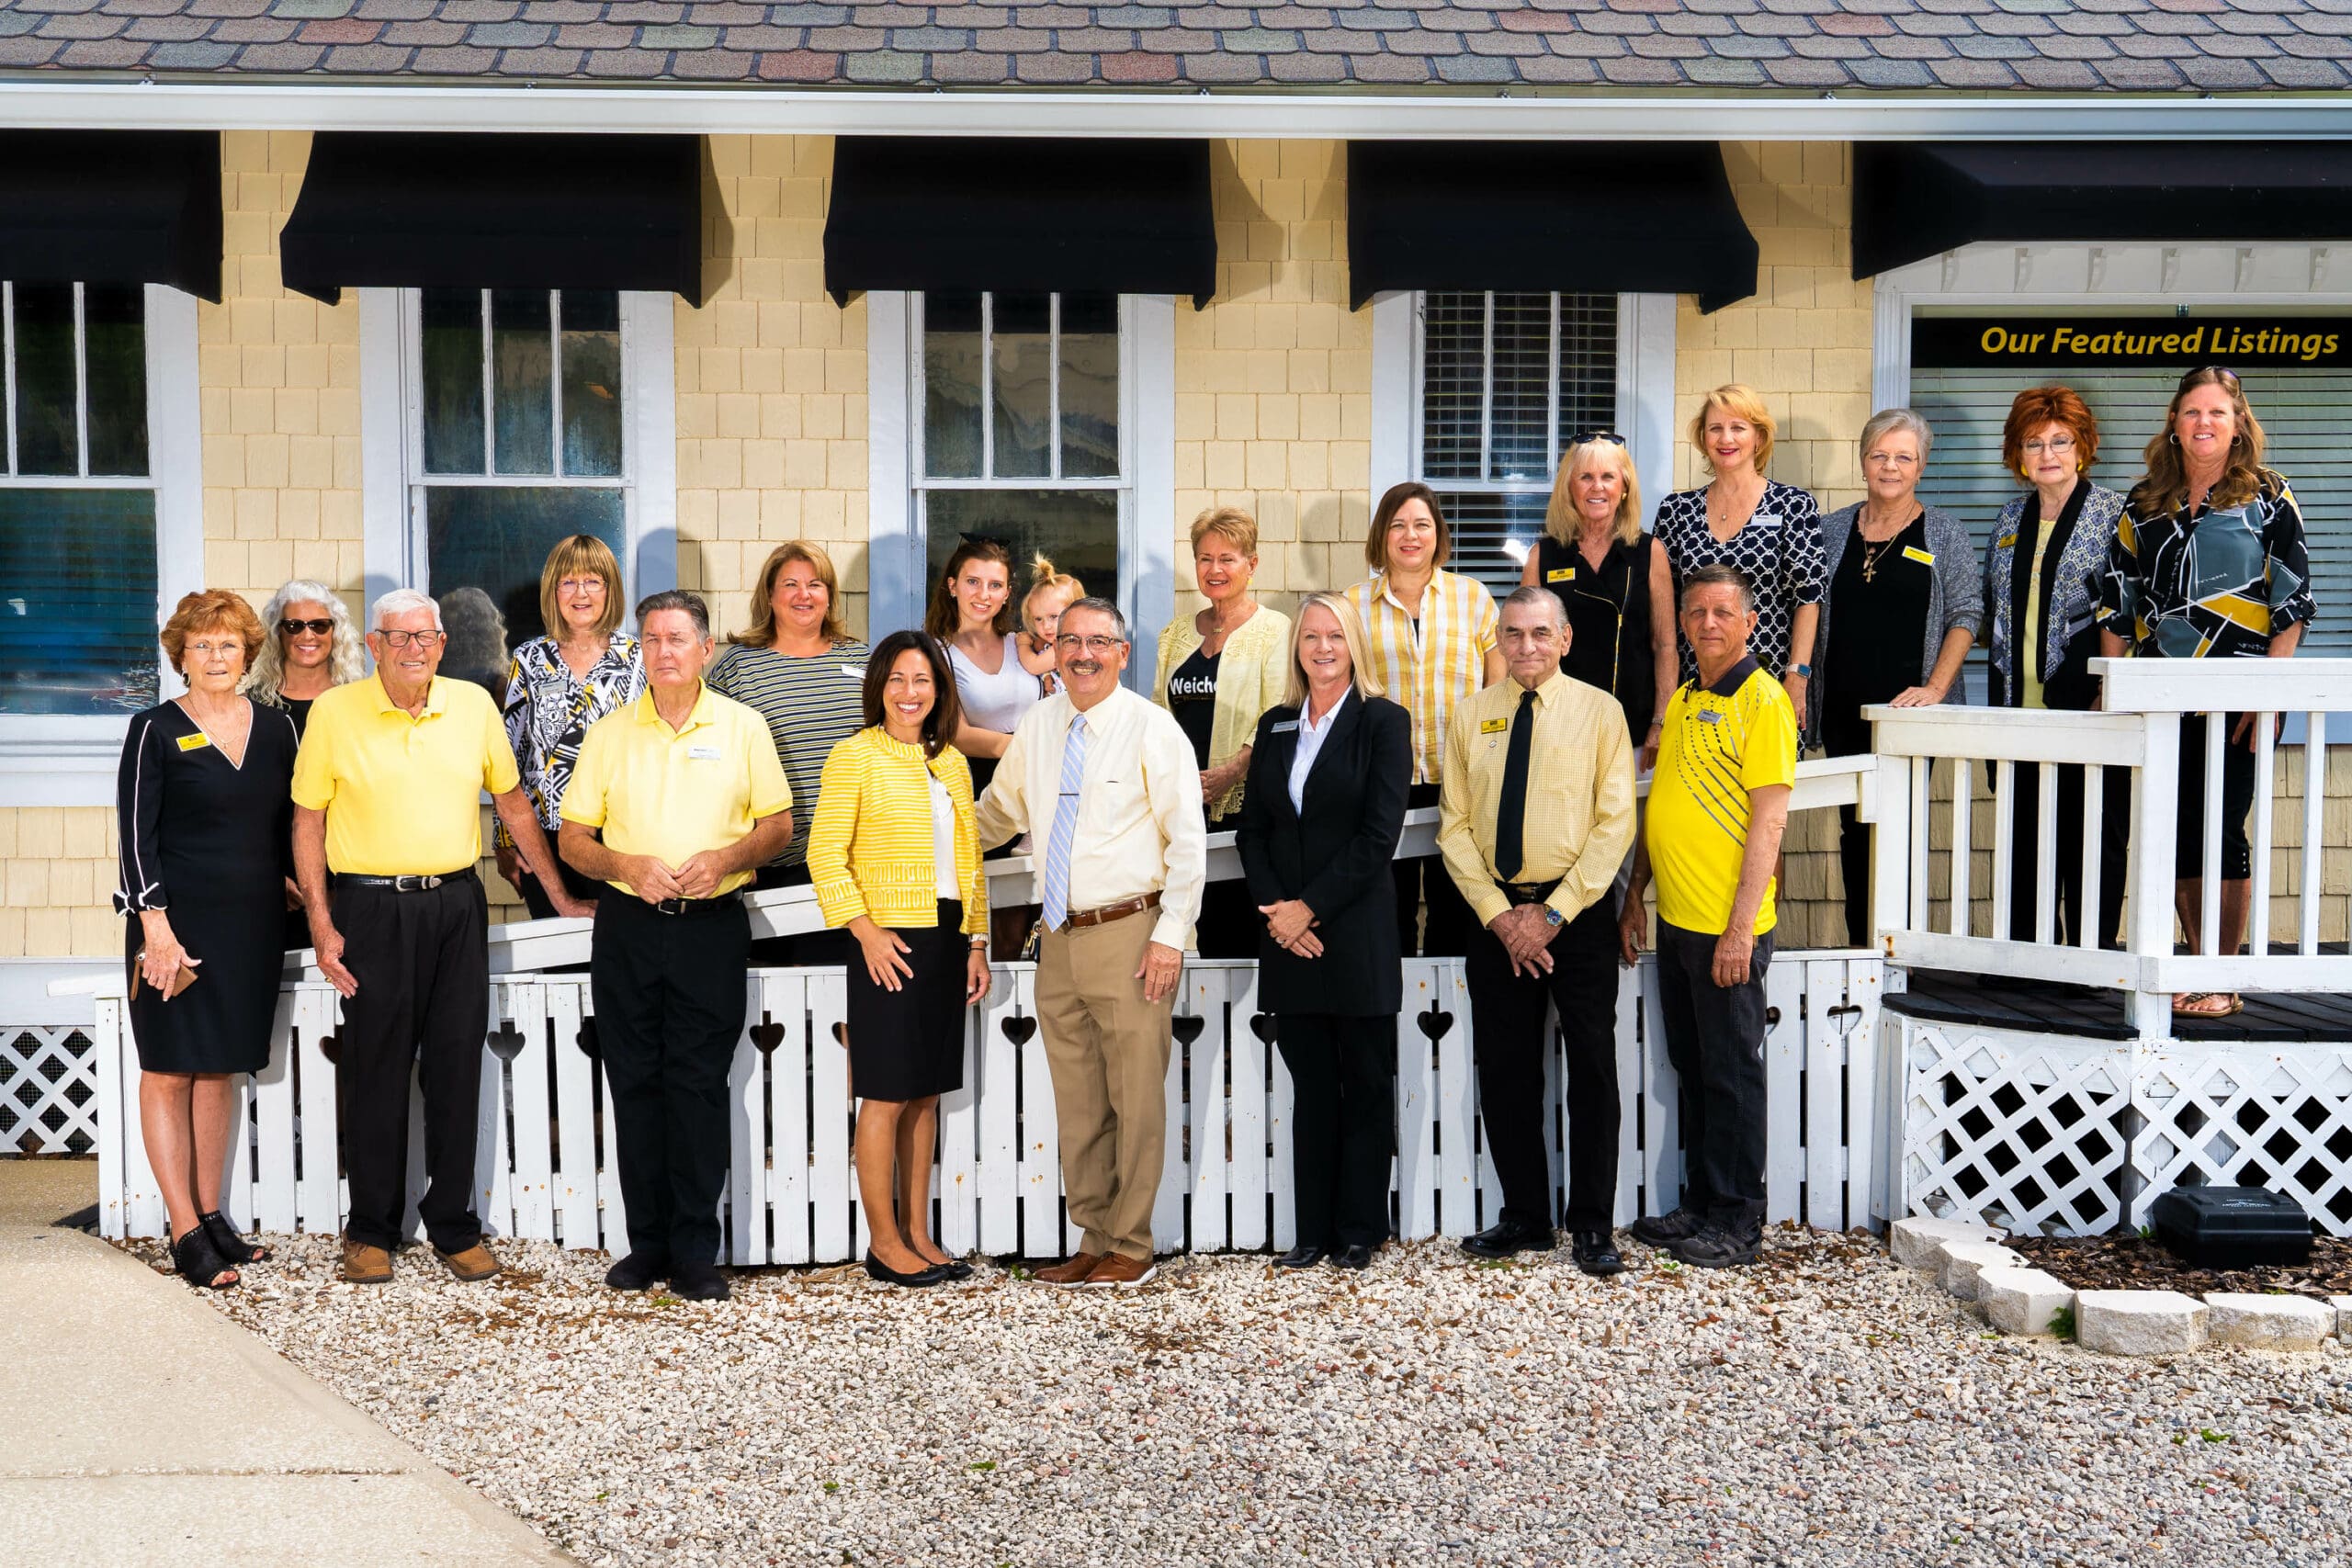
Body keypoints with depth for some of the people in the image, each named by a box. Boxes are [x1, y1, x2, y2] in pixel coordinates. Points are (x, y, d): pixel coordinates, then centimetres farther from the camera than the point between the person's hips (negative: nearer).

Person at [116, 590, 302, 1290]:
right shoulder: (156, 730, -5)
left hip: (251, 922, 4)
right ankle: (185, 1233, 3)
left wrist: (298, 901, 8)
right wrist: (155, 924, -15)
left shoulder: (275, 727, 7)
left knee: (221, 1070, 11)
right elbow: (136, 834, -8)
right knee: (170, 1070, 0)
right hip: (178, 923, -4)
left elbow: (290, 823, 13)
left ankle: (211, 1214, 19)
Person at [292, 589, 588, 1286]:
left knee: (457, 1068, 5)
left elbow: (512, 802, 15)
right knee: (375, 1071, 3)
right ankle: (371, 1230, 16)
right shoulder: (334, 712, -2)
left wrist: (558, 892, 17)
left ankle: (454, 1225, 16)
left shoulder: (474, 704, 6)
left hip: (456, 904, 3)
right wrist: (321, 924, -5)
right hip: (371, 907, -2)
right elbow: (308, 820, 1)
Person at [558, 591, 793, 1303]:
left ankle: (695, 1254, 4)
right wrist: (626, 866, -11)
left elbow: (778, 824, 6)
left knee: (699, 1089, -3)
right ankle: (647, 1244, 15)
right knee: (635, 1086, 5)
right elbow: (572, 839, 8)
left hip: (711, 928, -2)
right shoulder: (608, 734, 7)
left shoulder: (743, 726, 4)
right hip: (628, 928, 2)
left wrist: (726, 858, -12)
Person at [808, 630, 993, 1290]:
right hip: (891, 943, -6)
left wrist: (976, 944, 12)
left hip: (946, 942, 6)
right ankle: (884, 1241, 8)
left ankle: (918, 1233, 19)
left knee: (925, 1092, 11)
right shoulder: (855, 755, -4)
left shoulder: (952, 763, 14)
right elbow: (825, 854, -8)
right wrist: (867, 931, -15)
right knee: (886, 1095, -1)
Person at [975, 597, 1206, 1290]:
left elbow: (1187, 840, -7)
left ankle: (1131, 1249, 11)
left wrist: (1171, 935, -12)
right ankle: (1092, 1239, 23)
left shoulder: (1152, 728, -5)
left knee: (1135, 1099, 0)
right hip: (1060, 938, 5)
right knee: (1077, 1103, 11)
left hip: (1130, 934, -5)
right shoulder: (1037, 726, 10)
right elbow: (999, 813, 25)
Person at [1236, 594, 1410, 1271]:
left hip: (1357, 930, -4)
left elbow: (1379, 834, -10)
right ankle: (1313, 1229, 14)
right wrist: (1277, 909, -5)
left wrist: (1310, 907, -12)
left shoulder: (1384, 721, -2)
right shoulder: (1276, 726, 12)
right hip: (1288, 935, 4)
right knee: (1310, 1086, 8)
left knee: (1364, 1084, 4)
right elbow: (1252, 829, 9)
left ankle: (1359, 1230, 13)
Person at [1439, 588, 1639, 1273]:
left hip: (1580, 914, -3)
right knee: (1504, 1073, 7)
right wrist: (1499, 914, -6)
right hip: (1497, 915, 3)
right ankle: (1524, 1217, 20)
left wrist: (1551, 914, -12)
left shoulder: (1599, 711, -1)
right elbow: (1454, 826, 5)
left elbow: (1615, 824, -6)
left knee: (1592, 1071, 1)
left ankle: (1593, 1225, 12)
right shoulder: (1472, 716, 7)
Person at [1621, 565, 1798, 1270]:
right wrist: (1634, 896, 15)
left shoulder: (1763, 699, -10)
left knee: (1731, 1073, 2)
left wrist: (1741, 926, -19)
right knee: (1691, 1070, 15)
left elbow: (1768, 820, -15)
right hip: (1675, 919, 8)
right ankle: (1700, 1204, 26)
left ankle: (1738, 1221, 12)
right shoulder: (1681, 702, 14)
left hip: (1727, 926, -7)